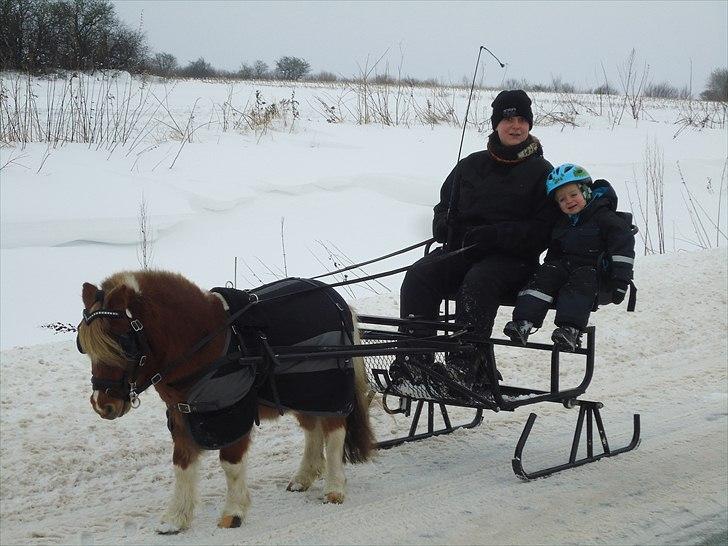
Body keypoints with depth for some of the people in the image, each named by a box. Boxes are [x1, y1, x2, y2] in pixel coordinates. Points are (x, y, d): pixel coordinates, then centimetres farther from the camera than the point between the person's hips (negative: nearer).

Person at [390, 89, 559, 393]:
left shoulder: (541, 172, 7)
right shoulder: (471, 165, 20)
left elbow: (542, 231, -3)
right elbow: (444, 207, 27)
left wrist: (492, 235, -17)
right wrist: (447, 228, 1)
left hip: (512, 259, -4)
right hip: (461, 251, 4)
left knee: (477, 281, -37)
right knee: (419, 274, -24)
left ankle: (463, 367, -40)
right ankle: (414, 361, -30)